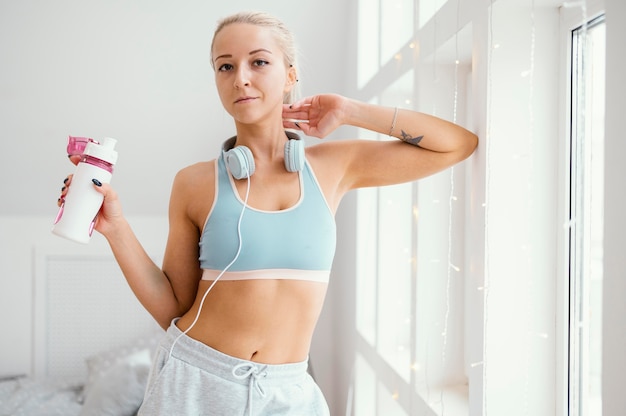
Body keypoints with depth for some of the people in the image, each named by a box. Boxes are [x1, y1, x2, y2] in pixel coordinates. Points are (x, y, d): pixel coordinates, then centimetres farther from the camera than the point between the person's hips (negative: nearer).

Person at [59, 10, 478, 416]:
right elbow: (174, 309, 1)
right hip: (195, 380, 0)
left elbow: (460, 143, 3)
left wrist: (351, 112, -2)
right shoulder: (195, 183, -3)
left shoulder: (333, 167, 0)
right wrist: (116, 227, -9)